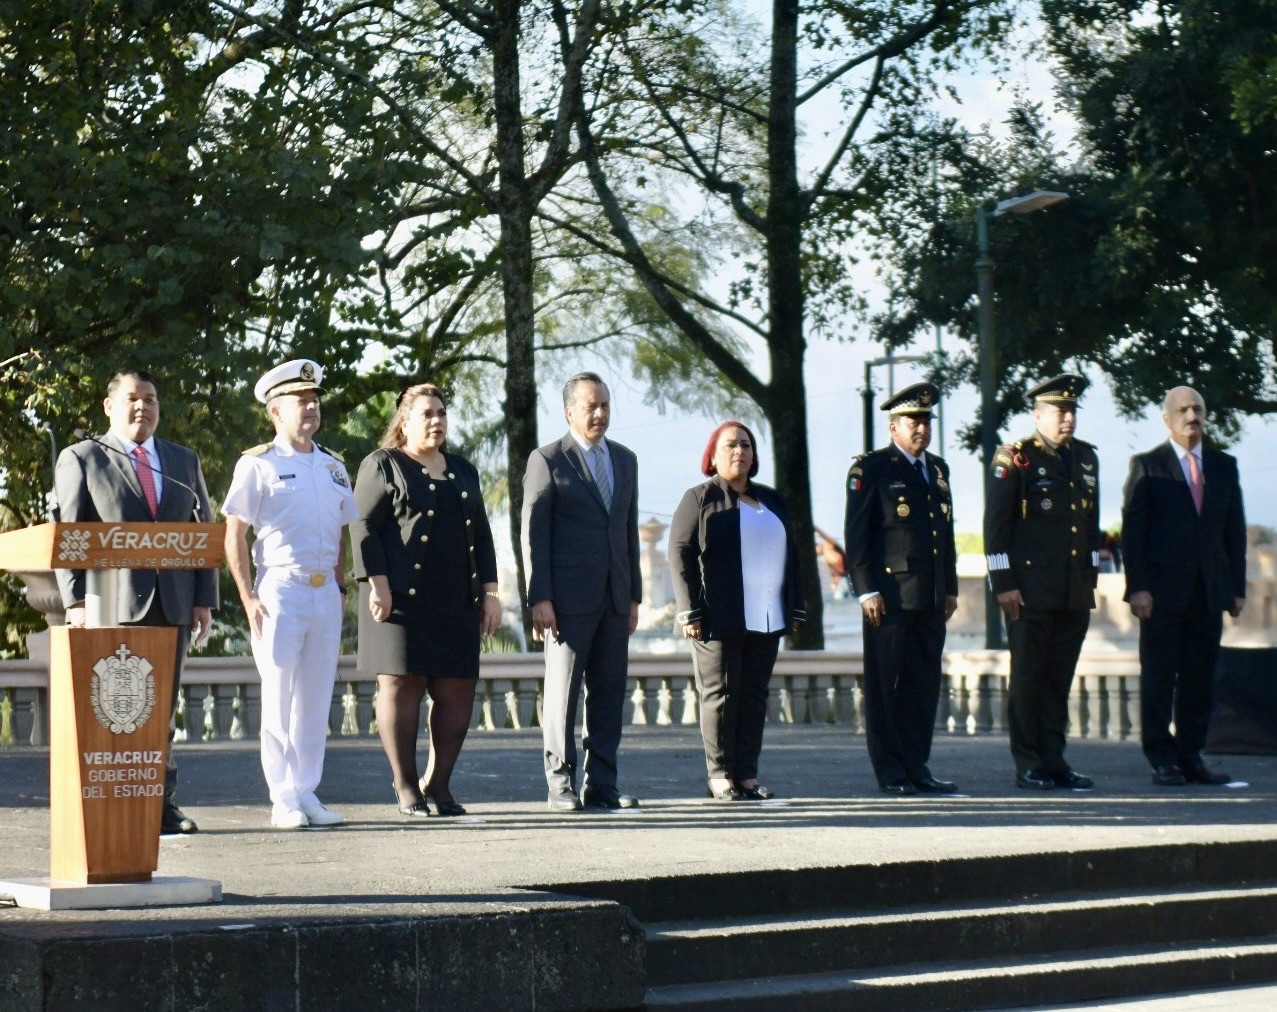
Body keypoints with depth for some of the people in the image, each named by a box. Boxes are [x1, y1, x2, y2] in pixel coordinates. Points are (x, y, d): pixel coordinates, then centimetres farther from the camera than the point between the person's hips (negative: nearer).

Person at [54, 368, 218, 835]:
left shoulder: (184, 461, 18)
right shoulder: (81, 459, 6)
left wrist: (205, 599, 6)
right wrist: (76, 601, -10)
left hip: (173, 604, 4)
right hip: (113, 604, -4)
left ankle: (161, 805, 6)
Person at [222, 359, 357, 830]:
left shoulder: (333, 467, 15)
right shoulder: (258, 465, -3)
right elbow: (234, 535, -5)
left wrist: (341, 588, 11)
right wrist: (249, 599, -11)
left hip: (325, 592, 5)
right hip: (280, 590, -5)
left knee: (317, 697, 7)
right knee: (279, 697, -3)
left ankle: (307, 793, 14)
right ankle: (283, 800, 3)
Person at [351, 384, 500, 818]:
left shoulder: (463, 471, 20)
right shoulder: (382, 466, 3)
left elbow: (481, 535, 20)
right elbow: (363, 528, -5)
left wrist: (489, 591, 11)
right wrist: (377, 585, -15)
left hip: (455, 602, 6)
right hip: (403, 598, -5)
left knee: (457, 690, 0)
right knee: (400, 684, -6)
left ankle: (437, 783, 8)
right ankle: (405, 787, 0)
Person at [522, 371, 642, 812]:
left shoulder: (625, 460, 15)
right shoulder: (547, 460, -2)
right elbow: (533, 533, -6)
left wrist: (634, 594, 12)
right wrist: (539, 598, -12)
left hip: (614, 596, 6)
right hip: (569, 597, -5)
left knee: (609, 690, 5)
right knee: (563, 689, -2)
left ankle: (600, 783, 9)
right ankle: (561, 783, 4)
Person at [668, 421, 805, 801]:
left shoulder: (771, 500, 19)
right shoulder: (699, 499, 2)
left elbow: (789, 554, 22)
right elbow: (680, 553, -5)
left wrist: (795, 607, 14)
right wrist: (690, 611, -13)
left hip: (765, 619, 5)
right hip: (720, 619, -5)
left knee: (755, 695, 4)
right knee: (720, 694, -4)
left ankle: (748, 774, 7)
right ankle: (720, 776, 0)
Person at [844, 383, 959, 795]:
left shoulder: (937, 469, 18)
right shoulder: (870, 469, -3)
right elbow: (856, 535, -7)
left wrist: (950, 588, 16)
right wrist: (866, 590, -13)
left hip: (930, 599, 6)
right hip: (889, 597, -6)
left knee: (925, 685, 6)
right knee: (885, 686, -1)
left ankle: (917, 766, 13)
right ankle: (890, 772, 3)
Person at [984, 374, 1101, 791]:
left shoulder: (1086, 458, 14)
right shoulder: (1014, 459, -5)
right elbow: (996, 525, -7)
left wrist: (1091, 578, 16)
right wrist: (1004, 584, -12)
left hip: (1075, 593, 6)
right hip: (1031, 591, -6)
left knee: (1060, 678, 8)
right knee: (1029, 677, -1)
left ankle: (1054, 760, 13)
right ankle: (1028, 766, 4)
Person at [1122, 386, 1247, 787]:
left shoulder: (1224, 466, 13)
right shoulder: (1147, 466, 2)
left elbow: (1235, 529, 13)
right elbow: (1132, 529, -3)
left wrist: (1238, 586, 7)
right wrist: (1137, 587, -11)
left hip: (1210, 589, 4)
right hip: (1164, 589, -3)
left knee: (1199, 678, 5)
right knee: (1159, 676, -1)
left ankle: (1191, 757, 11)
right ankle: (1162, 760, 4)